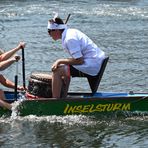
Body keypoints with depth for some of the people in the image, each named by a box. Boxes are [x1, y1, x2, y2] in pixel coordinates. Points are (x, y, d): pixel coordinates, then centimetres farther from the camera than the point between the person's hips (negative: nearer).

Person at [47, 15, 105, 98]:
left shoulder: (70, 38, -17)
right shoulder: (71, 32, 13)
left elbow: (79, 60, -21)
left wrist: (60, 61, -12)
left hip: (92, 66, -11)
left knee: (57, 71, -12)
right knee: (64, 68, 26)